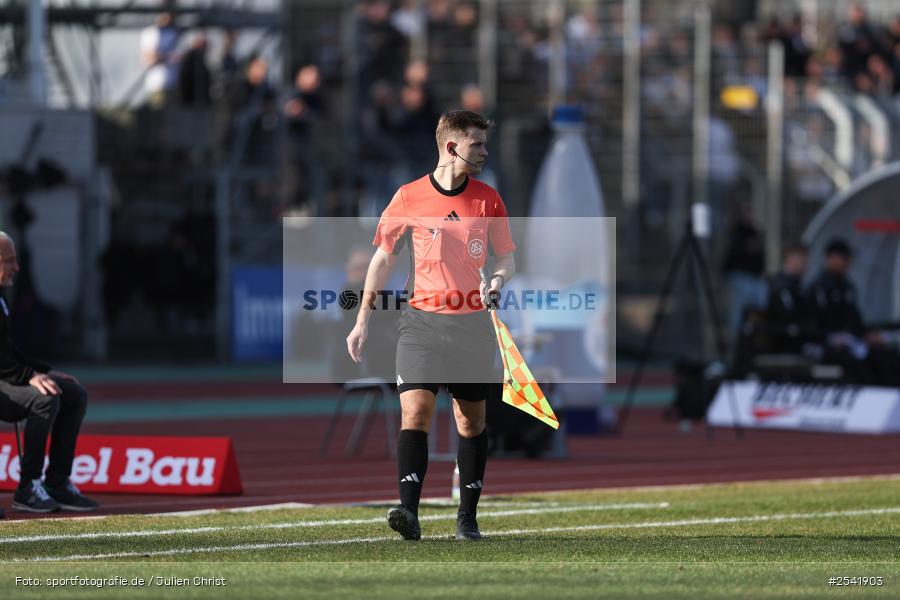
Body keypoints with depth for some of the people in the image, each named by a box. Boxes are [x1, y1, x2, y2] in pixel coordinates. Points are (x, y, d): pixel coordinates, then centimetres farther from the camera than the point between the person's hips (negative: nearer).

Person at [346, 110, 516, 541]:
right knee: (414, 410, -17)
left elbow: (506, 258, 13)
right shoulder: (409, 198, 0)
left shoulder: (488, 199, 5)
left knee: (472, 421, 7)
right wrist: (363, 320, 7)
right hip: (421, 321, -2)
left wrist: (498, 280, -12)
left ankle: (467, 517, 17)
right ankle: (408, 512, -27)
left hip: (473, 324, 2)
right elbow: (383, 258, 9)